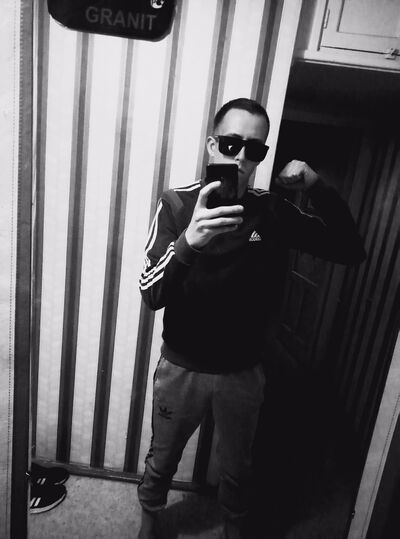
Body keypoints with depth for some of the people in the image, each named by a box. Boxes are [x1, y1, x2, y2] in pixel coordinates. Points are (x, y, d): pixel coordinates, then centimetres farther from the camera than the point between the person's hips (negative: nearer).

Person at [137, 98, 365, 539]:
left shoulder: (273, 212, -7)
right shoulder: (177, 203, -13)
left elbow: (350, 251, -6)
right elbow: (150, 294, -21)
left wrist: (317, 188, -20)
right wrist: (188, 241, -41)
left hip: (243, 373, 2)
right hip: (181, 367, -1)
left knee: (236, 467, 25)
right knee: (162, 460, 24)